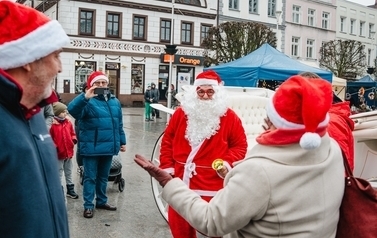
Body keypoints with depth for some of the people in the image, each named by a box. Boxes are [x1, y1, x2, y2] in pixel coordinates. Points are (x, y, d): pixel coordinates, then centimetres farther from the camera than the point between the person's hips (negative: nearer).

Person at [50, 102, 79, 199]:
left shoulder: (68, 123, 4)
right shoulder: (53, 125, -14)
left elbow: (72, 133, 13)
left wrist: (74, 139, -5)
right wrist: (54, 147, -21)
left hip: (69, 152, 6)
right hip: (59, 153, -6)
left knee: (69, 173, 18)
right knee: (59, 173, 6)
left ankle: (70, 190, 30)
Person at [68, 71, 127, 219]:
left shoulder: (115, 102, 10)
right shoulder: (88, 101, -9)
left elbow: (119, 124, 16)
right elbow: (72, 109, -29)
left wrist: (122, 141, 17)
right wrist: (85, 97, -44)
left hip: (109, 146, 6)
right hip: (91, 147, -5)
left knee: (103, 176, 19)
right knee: (90, 177, 4)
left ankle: (101, 201, 34)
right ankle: (88, 205, 15)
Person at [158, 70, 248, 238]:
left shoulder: (230, 117, -3)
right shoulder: (181, 113, 5)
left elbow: (240, 146, 1)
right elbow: (167, 141, 10)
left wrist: (228, 163, -15)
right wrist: (167, 167, 2)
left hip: (212, 185, -3)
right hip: (181, 181, 3)